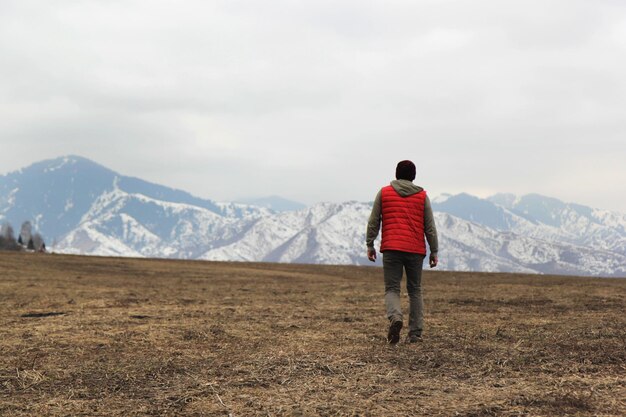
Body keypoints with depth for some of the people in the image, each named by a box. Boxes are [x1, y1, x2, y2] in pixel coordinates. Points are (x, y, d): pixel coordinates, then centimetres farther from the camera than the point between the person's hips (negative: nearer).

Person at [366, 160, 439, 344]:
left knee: (392, 288, 1)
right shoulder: (422, 196, 8)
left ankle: (395, 317, -28)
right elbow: (430, 227, 8)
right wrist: (434, 251, 12)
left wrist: (369, 245, 11)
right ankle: (415, 333, 8)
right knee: (415, 290, 11)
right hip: (416, 250, 1)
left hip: (391, 249, -1)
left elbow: (373, 222, 4)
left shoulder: (384, 193, 7)